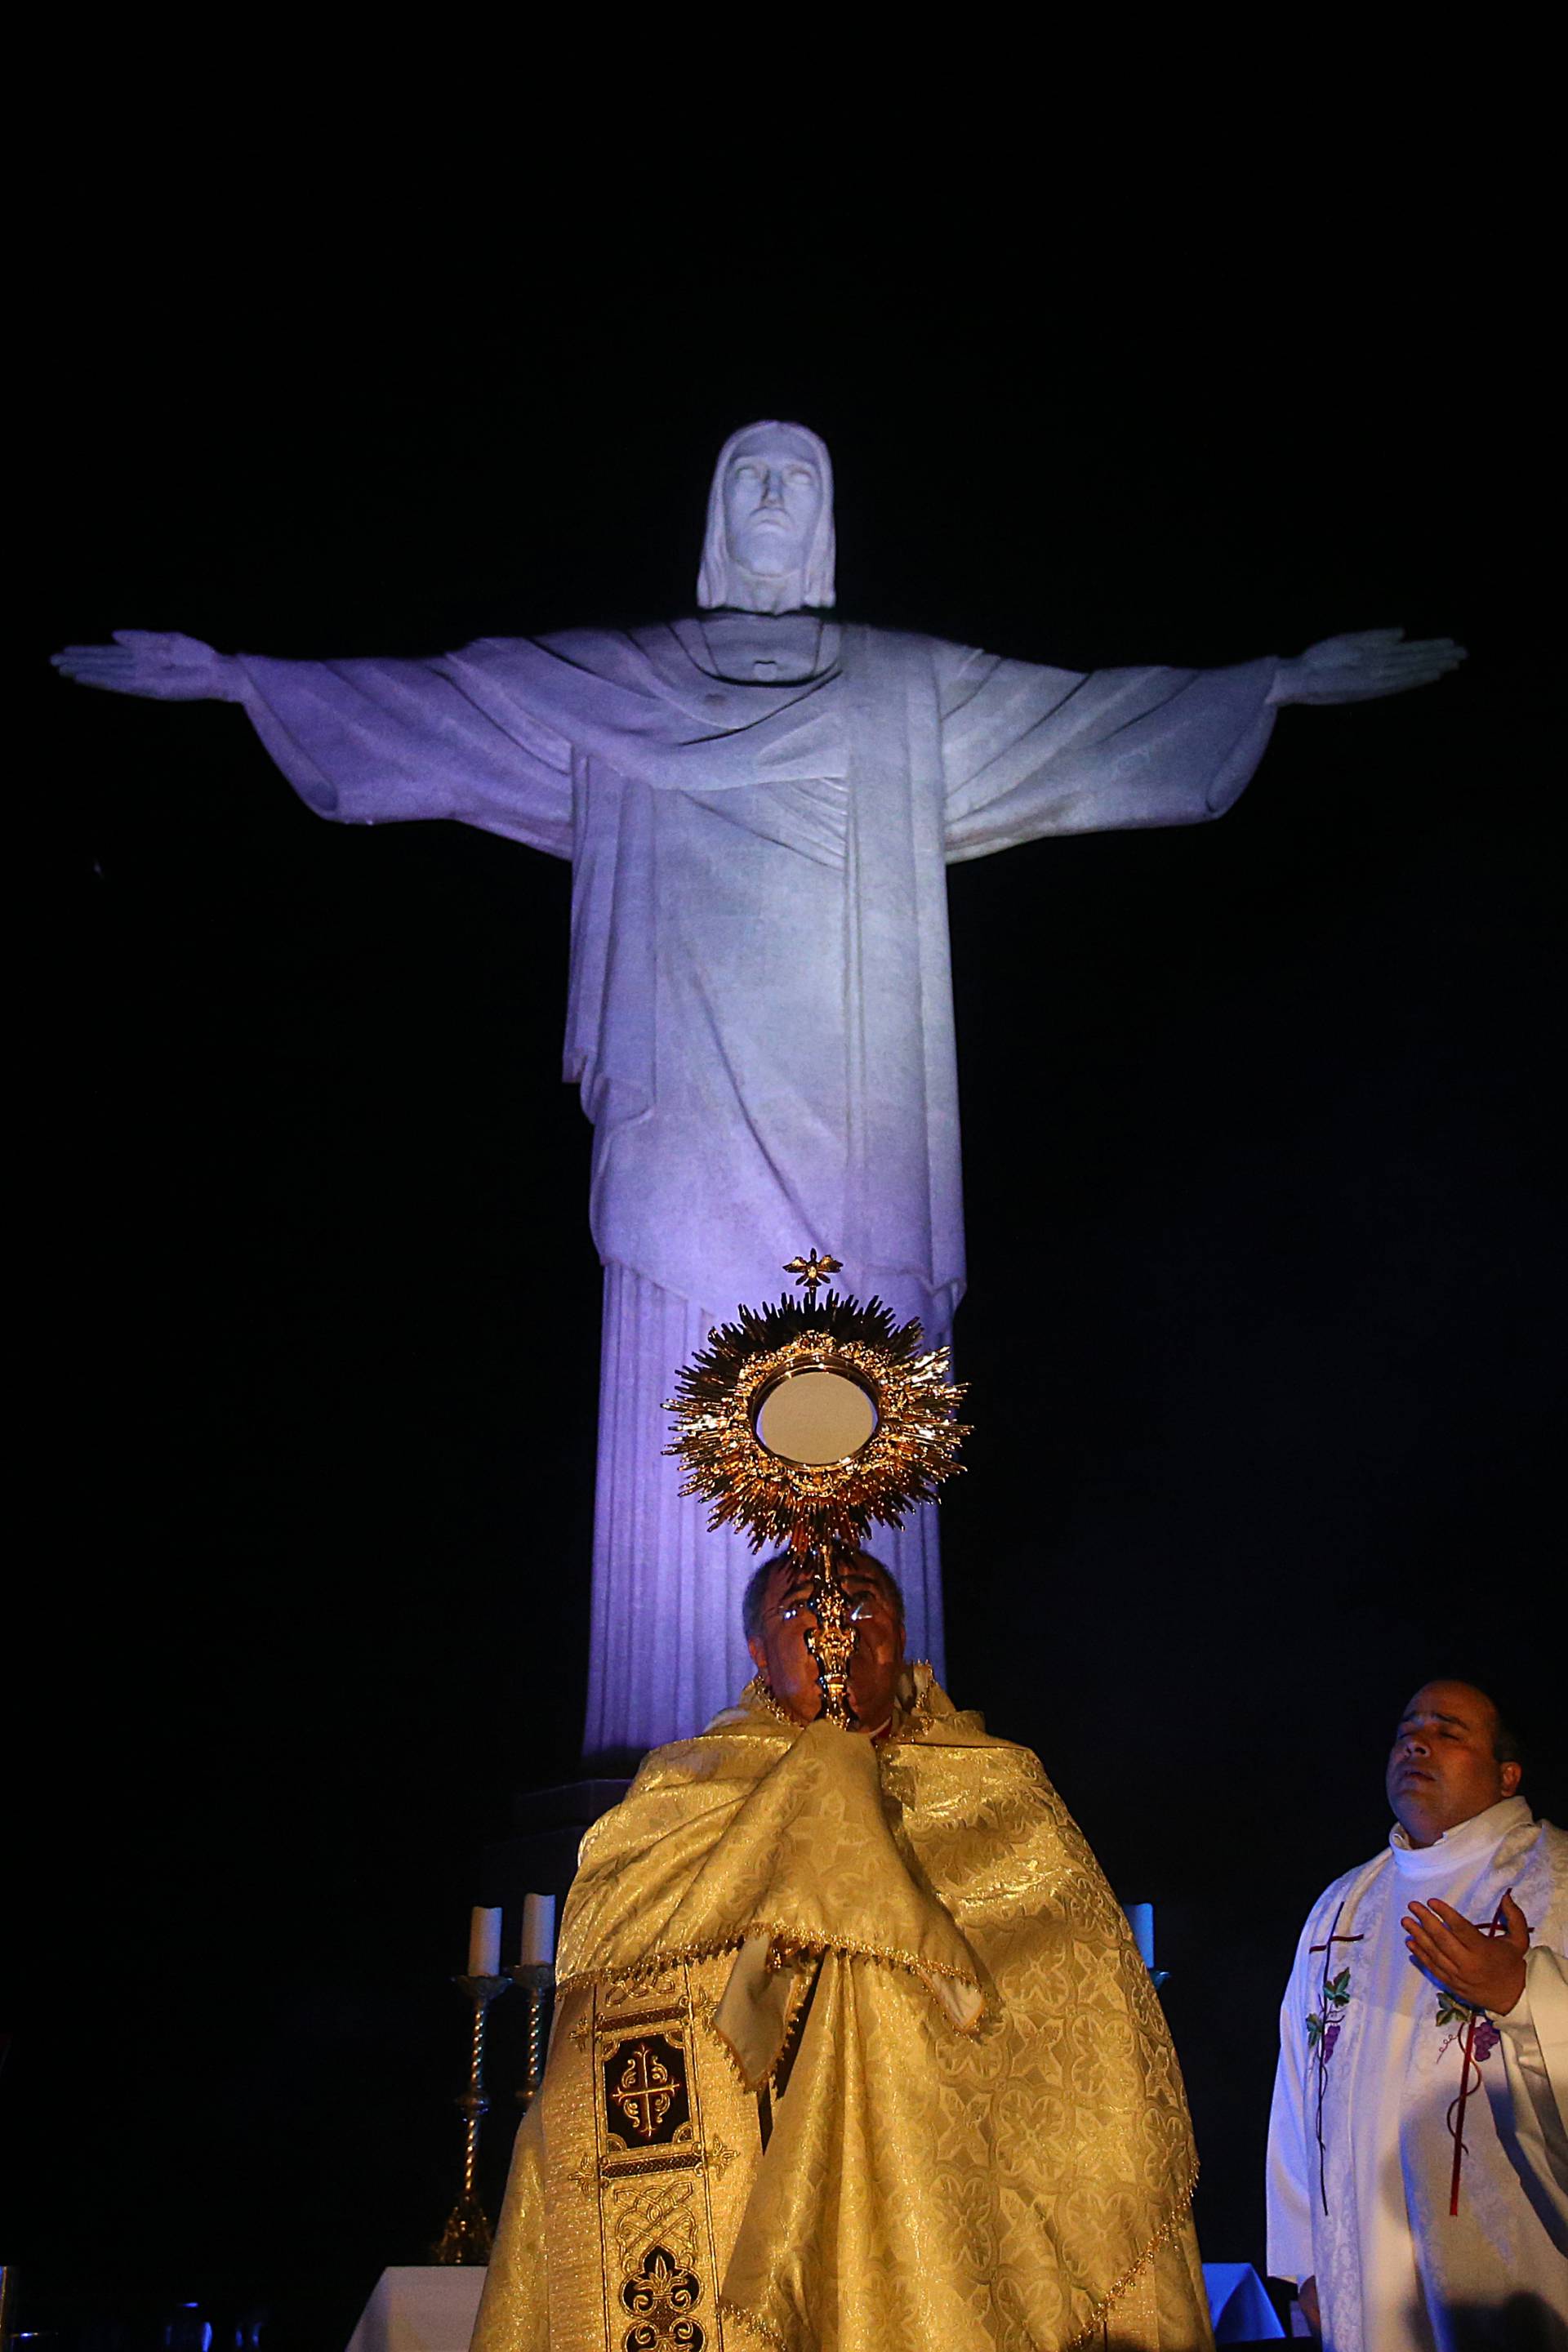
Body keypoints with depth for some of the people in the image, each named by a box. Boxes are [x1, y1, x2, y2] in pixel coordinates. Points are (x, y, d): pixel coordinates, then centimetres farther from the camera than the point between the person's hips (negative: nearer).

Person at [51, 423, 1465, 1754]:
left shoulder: (913, 693, 16)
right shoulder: (608, 684, 14)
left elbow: (1102, 712, 15)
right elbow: (424, 701, 13)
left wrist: (1294, 676, 12)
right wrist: (230, 675, 8)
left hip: (846, 1129, 0)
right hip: (695, 1120, 0)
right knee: (688, 1422, -3)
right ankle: (683, 1744, 4)